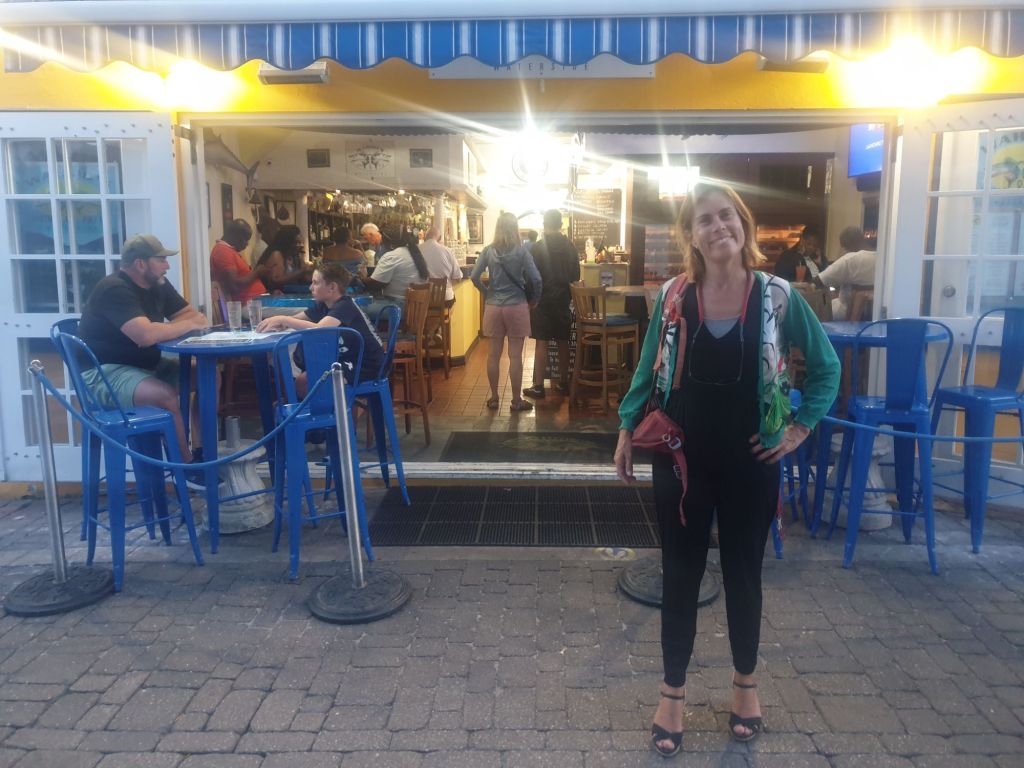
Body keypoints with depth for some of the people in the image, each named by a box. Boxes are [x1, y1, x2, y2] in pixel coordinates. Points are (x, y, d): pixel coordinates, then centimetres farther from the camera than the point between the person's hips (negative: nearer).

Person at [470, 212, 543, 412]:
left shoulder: (488, 251, -2)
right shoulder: (521, 251, -8)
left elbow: (474, 277, -4)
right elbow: (536, 279, -13)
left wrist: (487, 293, 10)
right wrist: (535, 300, 2)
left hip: (493, 307, 2)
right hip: (517, 307, -2)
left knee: (493, 355, 10)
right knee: (515, 356, 3)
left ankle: (494, 398, 17)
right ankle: (516, 401, 10)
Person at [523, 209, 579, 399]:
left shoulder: (538, 248, -10)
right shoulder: (571, 247, 3)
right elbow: (576, 276, 9)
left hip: (543, 300, -4)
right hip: (563, 300, 4)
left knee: (542, 343, -2)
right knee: (563, 342, 11)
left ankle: (538, 387, -2)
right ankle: (562, 383, 19)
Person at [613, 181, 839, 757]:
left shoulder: (778, 296, -7)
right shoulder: (672, 297, -4)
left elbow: (827, 367, 4)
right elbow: (649, 369, 7)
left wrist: (801, 426, -2)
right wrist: (627, 428, 3)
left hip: (751, 463, 0)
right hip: (682, 460, 1)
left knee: (744, 574, 15)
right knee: (681, 575, 9)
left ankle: (746, 684, 37)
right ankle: (674, 691, 27)